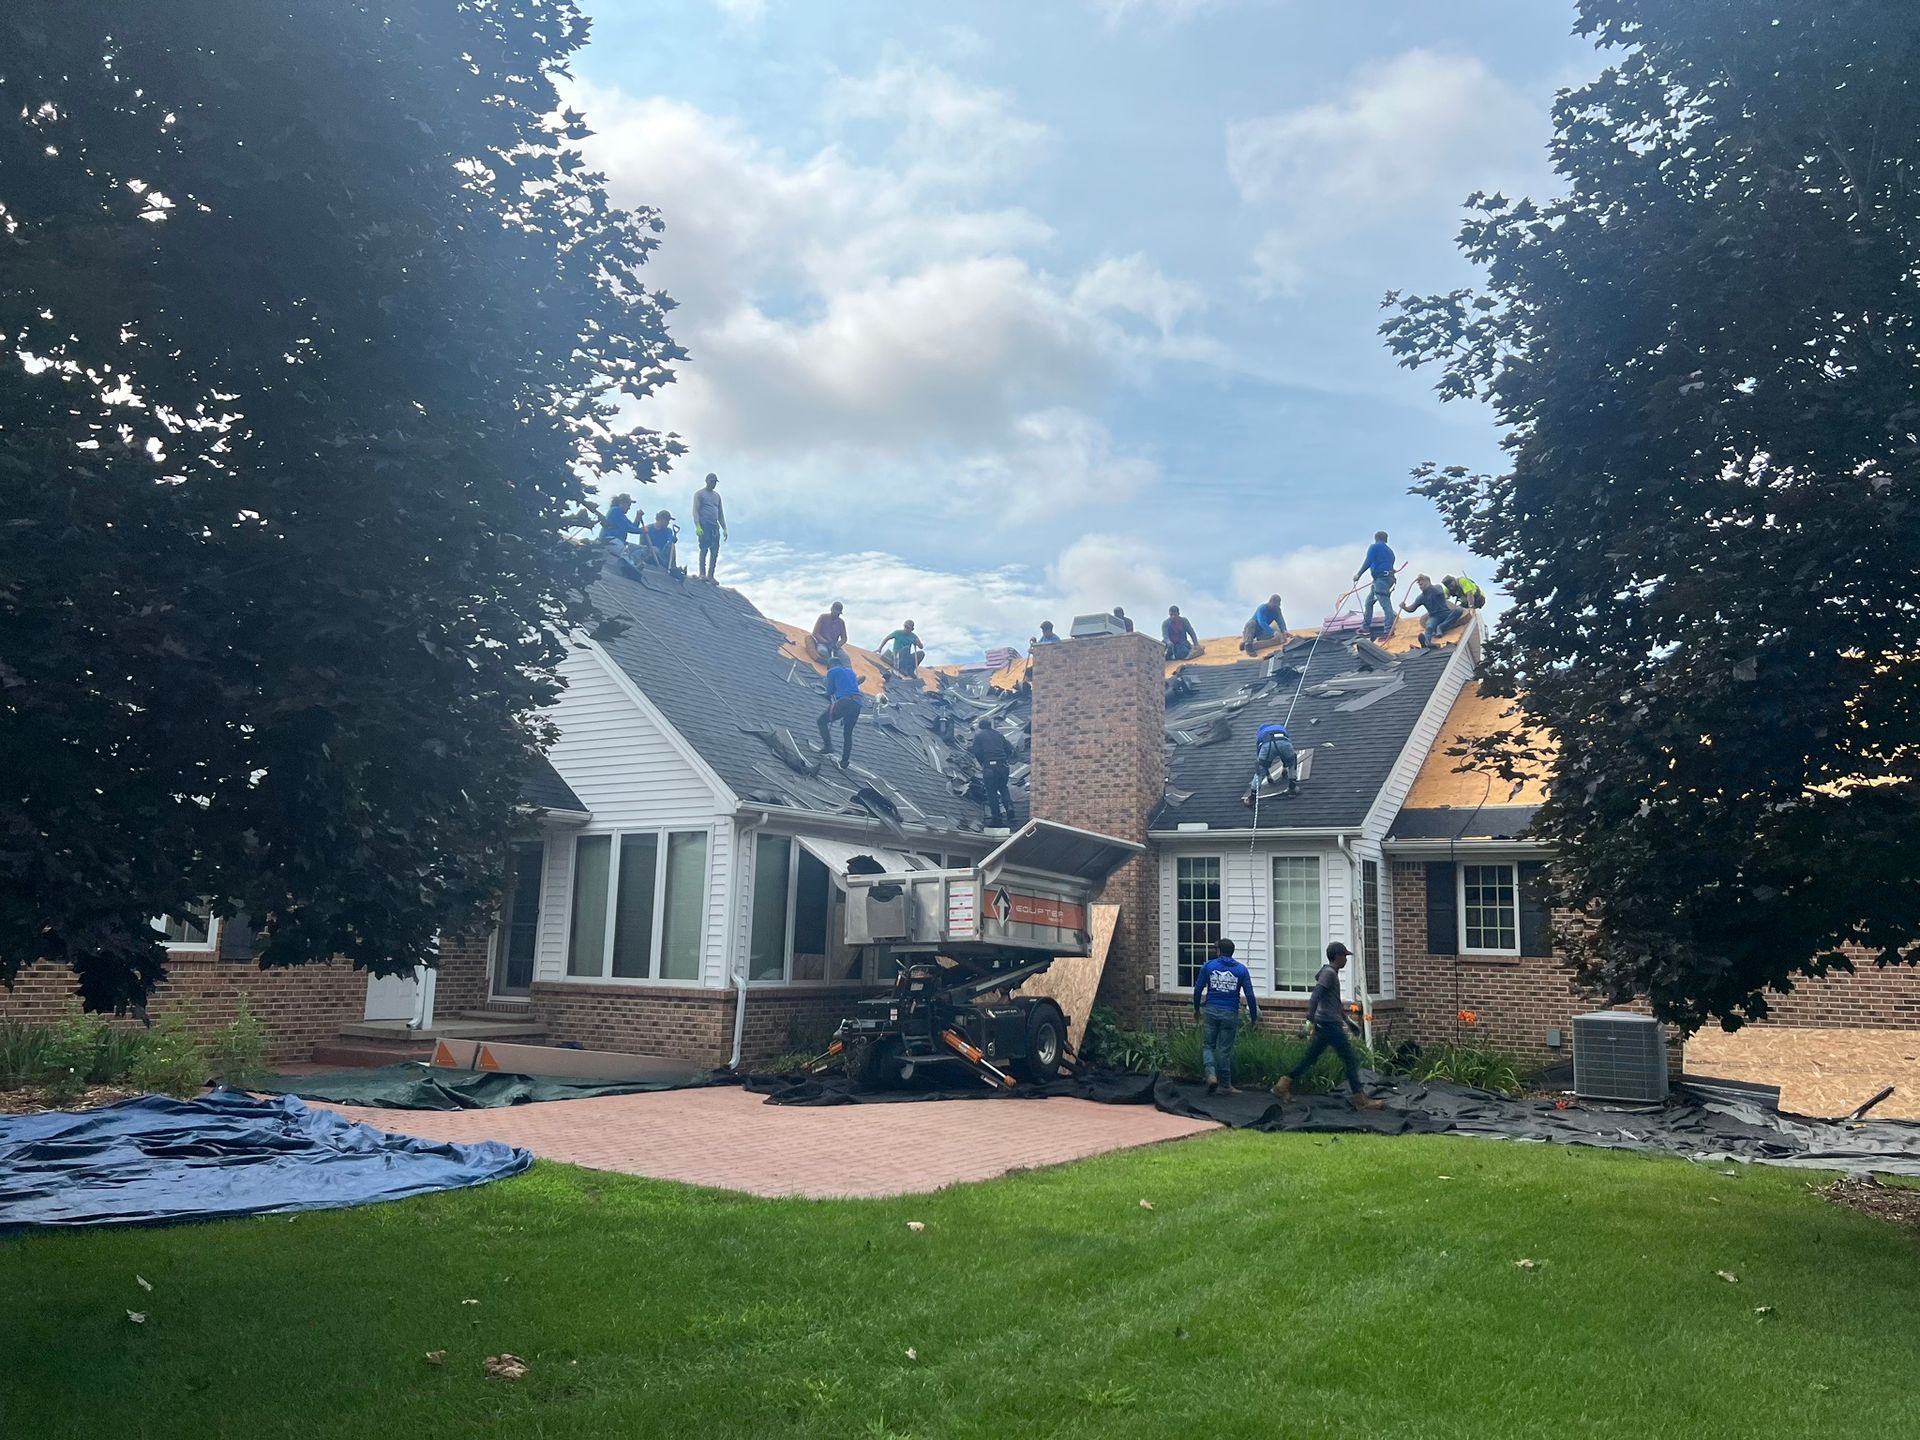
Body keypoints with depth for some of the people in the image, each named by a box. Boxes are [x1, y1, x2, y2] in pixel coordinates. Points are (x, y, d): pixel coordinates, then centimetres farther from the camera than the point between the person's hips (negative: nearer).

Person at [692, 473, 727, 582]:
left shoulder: (717, 496, 24)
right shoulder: (699, 494, 6)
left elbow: (720, 514, 25)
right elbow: (695, 511, -3)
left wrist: (724, 529, 15)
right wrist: (697, 526, -16)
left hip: (715, 526, 6)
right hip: (704, 525, -6)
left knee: (715, 551, -4)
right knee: (704, 548, -15)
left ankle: (711, 575, -5)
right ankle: (702, 573, -18)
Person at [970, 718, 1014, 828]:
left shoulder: (978, 735, 6)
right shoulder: (999, 734, 17)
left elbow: (976, 752, -3)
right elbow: (1009, 750, 13)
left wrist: (982, 763, 11)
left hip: (990, 766, -4)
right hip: (1003, 765, 4)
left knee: (991, 791, 4)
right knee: (1003, 788, 22)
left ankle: (996, 817, 4)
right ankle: (1009, 807, 1)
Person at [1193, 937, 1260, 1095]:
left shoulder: (1208, 966, 2)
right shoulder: (1241, 969, 2)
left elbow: (1198, 989, 2)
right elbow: (1250, 995, -2)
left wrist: (1196, 1009, 17)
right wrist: (1253, 1017, 7)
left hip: (1210, 1011, 0)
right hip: (1230, 1014, 0)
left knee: (1208, 1045, 10)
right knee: (1225, 1049, 9)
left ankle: (1211, 1074, -11)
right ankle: (1225, 1084, 15)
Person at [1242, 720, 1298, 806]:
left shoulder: (1261, 731, 42)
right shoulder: (1282, 728, 48)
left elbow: (1258, 757, 44)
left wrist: (1267, 774, 54)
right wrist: (1284, 767, 73)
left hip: (1267, 744, -1)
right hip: (1284, 743, 1)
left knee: (1260, 771, 15)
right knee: (1292, 764, 32)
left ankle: (1252, 796, 13)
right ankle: (1292, 787, 32)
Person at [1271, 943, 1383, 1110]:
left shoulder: (1332, 974, 20)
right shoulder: (1328, 973, -10)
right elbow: (1314, 997, -21)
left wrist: (1348, 1021, 31)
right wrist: (1310, 1020, -27)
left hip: (1325, 1026, 10)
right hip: (1330, 1025, -10)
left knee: (1309, 1059, 9)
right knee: (1350, 1061, -5)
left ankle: (1283, 1085, 8)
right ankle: (1360, 1100, -3)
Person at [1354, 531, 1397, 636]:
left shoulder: (1374, 547, 0)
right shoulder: (1389, 550, 23)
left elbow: (1368, 562, -12)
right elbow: (1390, 566, 20)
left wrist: (1358, 574, -11)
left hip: (1381, 579, -9)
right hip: (1388, 578, 9)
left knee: (1385, 604, -14)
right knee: (1369, 601, 19)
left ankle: (1389, 630, -20)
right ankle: (1366, 627, 22)